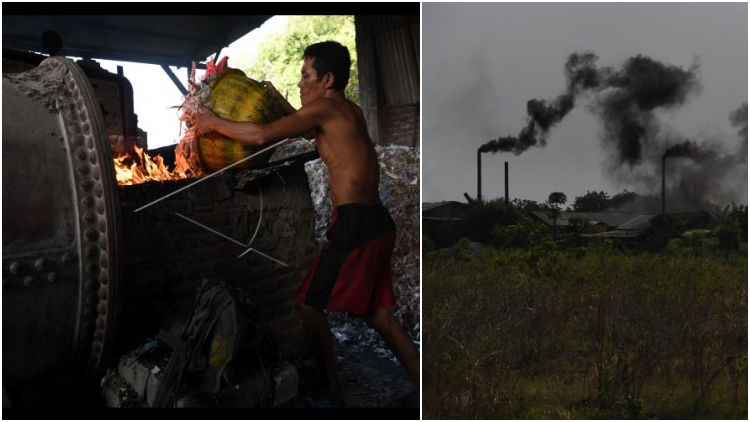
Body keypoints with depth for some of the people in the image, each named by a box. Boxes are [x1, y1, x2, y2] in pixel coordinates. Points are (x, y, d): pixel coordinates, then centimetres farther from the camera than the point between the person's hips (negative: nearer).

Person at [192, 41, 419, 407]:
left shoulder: (324, 107, -7)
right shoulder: (349, 111, 18)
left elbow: (262, 135, -14)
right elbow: (313, 132, 38)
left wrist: (214, 123, 0)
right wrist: (279, 99, 35)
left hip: (354, 224, -9)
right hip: (376, 222, 9)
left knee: (310, 304, 5)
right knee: (377, 314, 16)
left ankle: (331, 391, 13)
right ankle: (422, 388, 19)